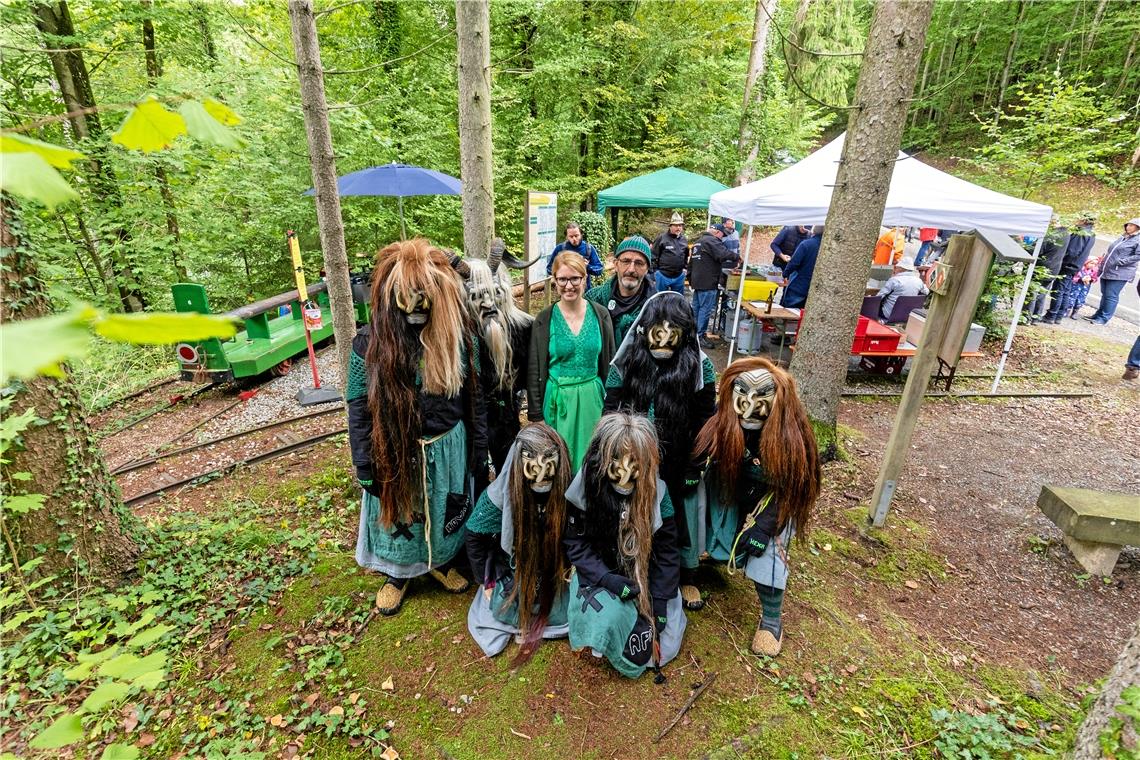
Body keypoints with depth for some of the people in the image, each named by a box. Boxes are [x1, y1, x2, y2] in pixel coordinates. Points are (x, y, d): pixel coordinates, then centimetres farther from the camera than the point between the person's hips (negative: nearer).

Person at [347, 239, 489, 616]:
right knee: (397, 514, 19)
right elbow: (358, 408, -7)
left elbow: (473, 396, -2)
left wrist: (480, 452, 1)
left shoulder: (456, 335, -9)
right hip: (395, 452, -1)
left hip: (447, 448, 1)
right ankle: (398, 574, 47)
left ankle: (443, 561, 50)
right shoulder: (370, 342, -14)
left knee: (444, 512, 21)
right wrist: (364, 467, -6)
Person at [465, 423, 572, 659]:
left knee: (560, 614, -10)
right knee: (506, 611, -13)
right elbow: (474, 536, -11)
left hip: (554, 574, 1)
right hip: (514, 571, 0)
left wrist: (571, 568, -7)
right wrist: (486, 581, -5)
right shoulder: (500, 495, -27)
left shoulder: (566, 491, -24)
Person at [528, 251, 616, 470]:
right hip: (557, 399, -1)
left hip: (592, 397, 2)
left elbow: (609, 363, 6)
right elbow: (534, 370, -1)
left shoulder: (601, 315, 0)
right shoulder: (544, 320, -4)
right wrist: (536, 415, -2)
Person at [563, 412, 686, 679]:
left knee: (661, 646, -8)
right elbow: (575, 543, -11)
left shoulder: (656, 492, -17)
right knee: (608, 617, -29)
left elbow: (666, 554, -10)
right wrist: (608, 579, -23)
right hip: (600, 575, -1)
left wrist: (658, 612, -12)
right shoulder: (585, 487, -19)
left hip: (644, 580, 1)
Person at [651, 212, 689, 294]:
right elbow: (653, 255, -7)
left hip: (679, 276, 5)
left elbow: (686, 256, 24)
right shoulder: (662, 238, -8)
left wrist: (685, 267, 16)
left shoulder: (684, 240, 9)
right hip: (663, 275, -5)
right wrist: (654, 271, -7)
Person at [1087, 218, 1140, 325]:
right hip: (1107, 271, 7)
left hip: (1120, 274, -7)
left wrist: (1120, 262, -19)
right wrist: (1101, 267, 16)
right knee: (1104, 295, 13)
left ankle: (1104, 318, 1)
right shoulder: (1122, 237, 18)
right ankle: (1098, 315, 21)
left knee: (1111, 296, -4)